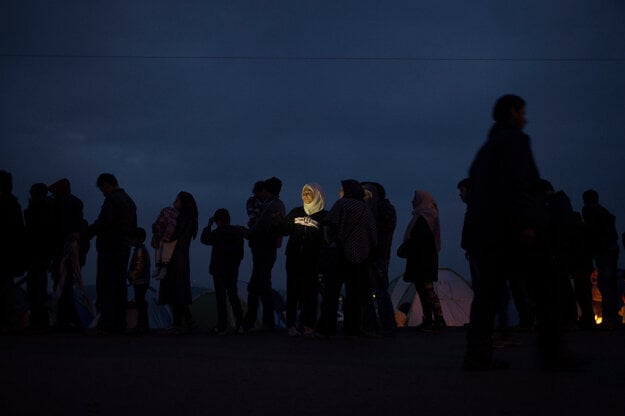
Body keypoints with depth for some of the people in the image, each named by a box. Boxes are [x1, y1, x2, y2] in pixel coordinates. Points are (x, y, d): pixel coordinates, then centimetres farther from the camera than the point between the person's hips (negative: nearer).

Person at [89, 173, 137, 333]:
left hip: (109, 248, -9)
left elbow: (102, 223, -21)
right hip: (124, 249, 9)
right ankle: (119, 323, 11)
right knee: (120, 286, 10)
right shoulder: (130, 201, 17)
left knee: (105, 286, -7)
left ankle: (107, 323, -9)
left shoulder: (112, 200, -12)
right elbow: (133, 227, 21)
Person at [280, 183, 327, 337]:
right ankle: (291, 324, 1)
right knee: (293, 290, 0)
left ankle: (308, 325, 0)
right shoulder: (295, 212, 11)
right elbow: (285, 230, 10)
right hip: (293, 258, 3)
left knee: (309, 291, -3)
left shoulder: (324, 216, 1)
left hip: (311, 260, -3)